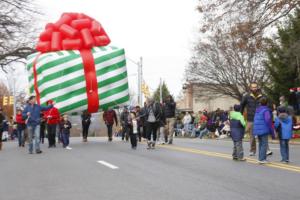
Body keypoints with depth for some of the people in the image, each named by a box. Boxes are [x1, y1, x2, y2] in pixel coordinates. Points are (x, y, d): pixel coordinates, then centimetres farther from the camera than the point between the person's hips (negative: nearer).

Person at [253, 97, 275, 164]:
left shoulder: (257, 110, 13)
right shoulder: (266, 111, -11)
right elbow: (268, 121, -17)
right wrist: (272, 132, -11)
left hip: (257, 130, 8)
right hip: (264, 130, -8)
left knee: (261, 144, 15)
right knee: (264, 144, -4)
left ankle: (260, 158, 19)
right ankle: (262, 159, -7)